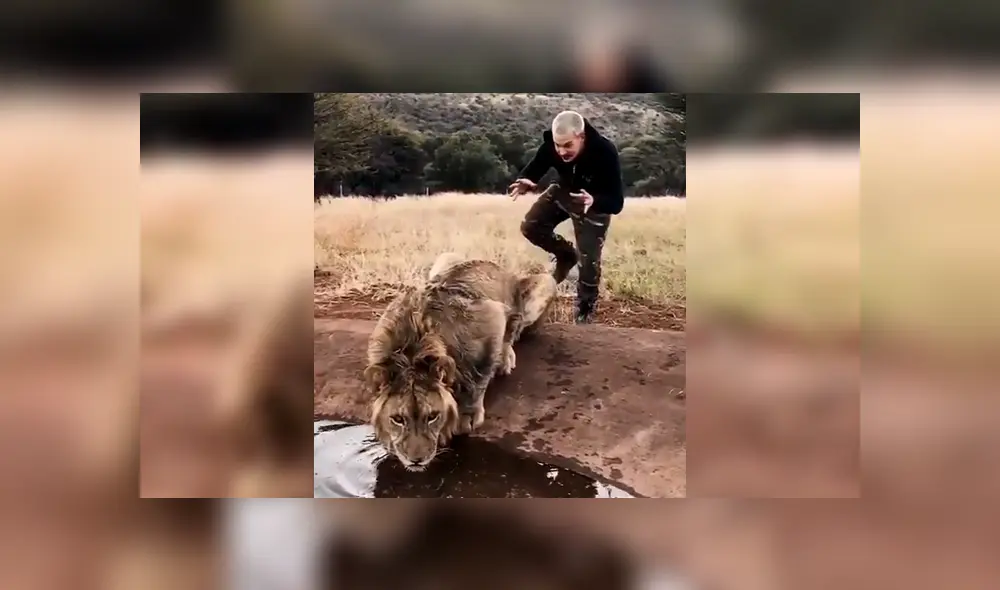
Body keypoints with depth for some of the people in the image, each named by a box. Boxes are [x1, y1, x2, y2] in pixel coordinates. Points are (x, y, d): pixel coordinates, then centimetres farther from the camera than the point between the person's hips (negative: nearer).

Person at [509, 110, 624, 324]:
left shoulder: (605, 152, -40)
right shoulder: (551, 144, -29)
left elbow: (616, 203, -38)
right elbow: (535, 168, -16)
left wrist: (593, 202, -60)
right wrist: (526, 182, -41)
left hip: (595, 203, -4)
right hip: (564, 190, 4)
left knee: (589, 262, -5)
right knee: (530, 226, -7)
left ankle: (585, 313, 17)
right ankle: (567, 255, 19)